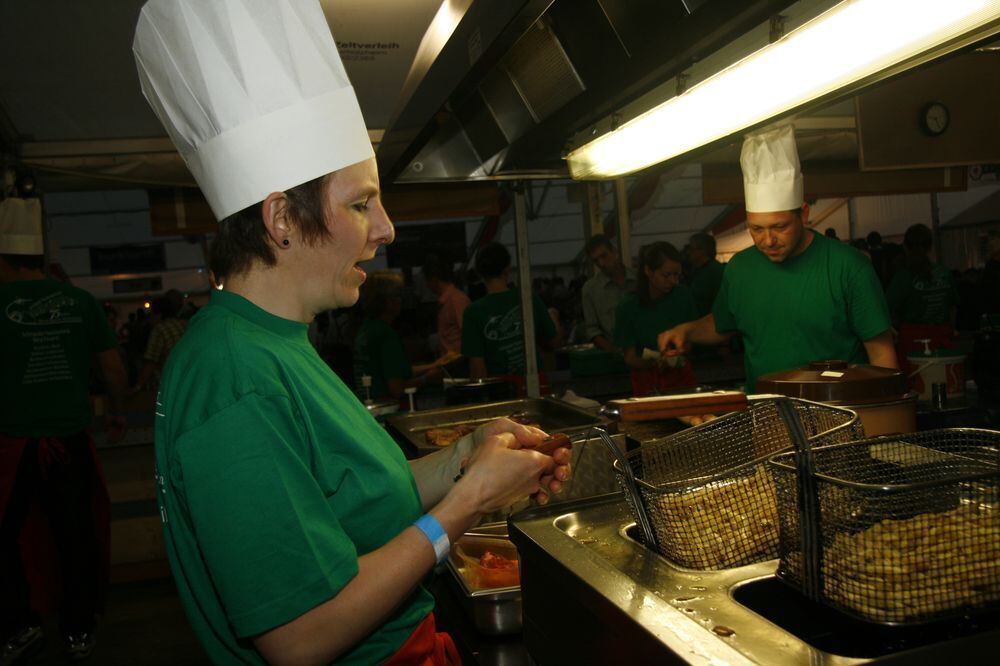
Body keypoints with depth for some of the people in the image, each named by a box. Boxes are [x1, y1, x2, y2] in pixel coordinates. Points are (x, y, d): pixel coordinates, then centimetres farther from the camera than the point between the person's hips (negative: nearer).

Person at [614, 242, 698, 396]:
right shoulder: (628, 307, -12)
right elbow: (630, 358, -7)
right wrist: (651, 363, -27)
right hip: (647, 380, -2)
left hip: (681, 374, 2)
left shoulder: (684, 295, -3)